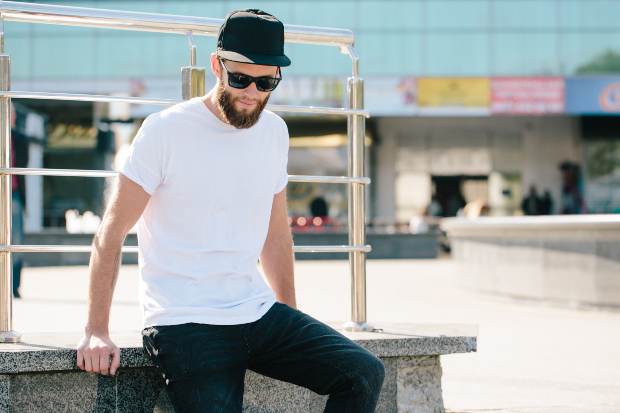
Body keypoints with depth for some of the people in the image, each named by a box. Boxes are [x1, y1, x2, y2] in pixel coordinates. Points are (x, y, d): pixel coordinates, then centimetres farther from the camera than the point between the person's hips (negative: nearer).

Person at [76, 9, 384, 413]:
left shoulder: (274, 132, 11)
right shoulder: (166, 131, -7)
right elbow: (111, 233, -6)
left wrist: (292, 324, 22)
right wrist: (96, 331, -10)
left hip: (259, 313, 6)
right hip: (186, 326, -5)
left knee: (365, 373, -10)